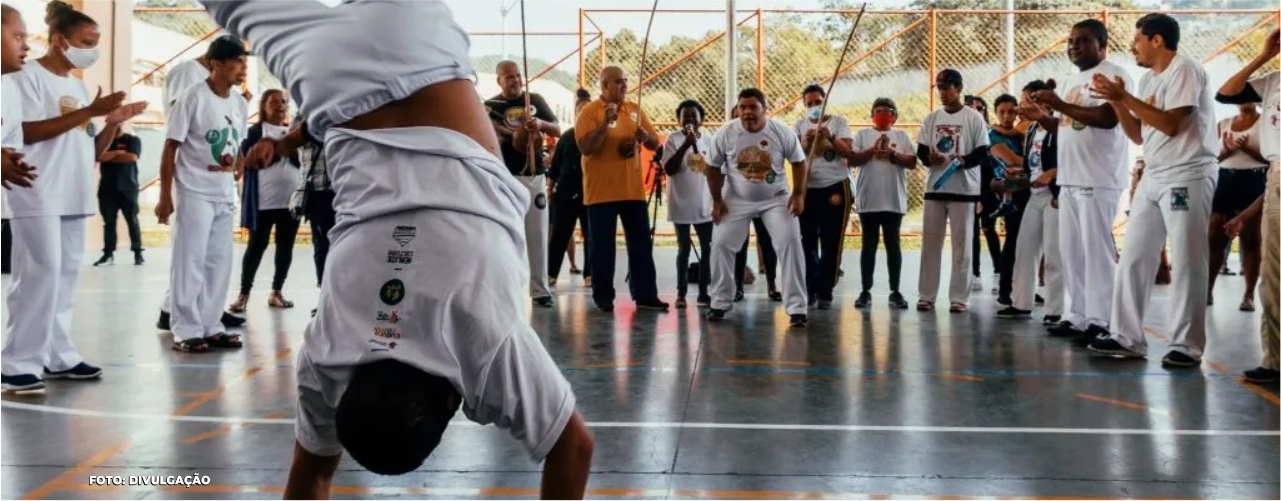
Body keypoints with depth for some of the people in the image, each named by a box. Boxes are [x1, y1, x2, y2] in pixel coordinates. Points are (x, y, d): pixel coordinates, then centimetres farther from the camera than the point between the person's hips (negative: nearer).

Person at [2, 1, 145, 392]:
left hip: (73, 196, 8)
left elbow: (93, 151, 18)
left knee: (66, 273, 7)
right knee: (40, 273, -11)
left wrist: (113, 122, 0)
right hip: (38, 196, -8)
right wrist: (89, 112, -20)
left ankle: (57, 355, 12)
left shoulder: (78, 85, 18)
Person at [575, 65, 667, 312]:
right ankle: (603, 297, 10)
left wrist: (645, 136, -10)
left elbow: (655, 144, 12)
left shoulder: (635, 110, 11)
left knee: (641, 244, 6)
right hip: (601, 191, -5)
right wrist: (606, 122, -23)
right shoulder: (590, 111, -6)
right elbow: (586, 148, -16)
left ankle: (645, 295, 12)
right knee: (603, 246, 1)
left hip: (633, 190, 5)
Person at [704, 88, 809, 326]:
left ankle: (797, 307, -8)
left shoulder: (782, 132, -17)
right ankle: (720, 302, 13)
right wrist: (717, 200, -4)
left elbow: (799, 162, -5)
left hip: (776, 198, -1)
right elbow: (713, 167, -3)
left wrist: (799, 194, -14)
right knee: (720, 244, -4)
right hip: (736, 199, 1)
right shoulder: (725, 133, -15)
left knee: (790, 243, -13)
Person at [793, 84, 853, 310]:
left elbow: (847, 151, -7)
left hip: (835, 188, -3)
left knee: (831, 243, -2)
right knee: (807, 242, 7)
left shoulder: (839, 122, 3)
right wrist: (805, 143, -16)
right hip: (807, 189, 3)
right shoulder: (800, 125, 11)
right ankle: (810, 289, 17)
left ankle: (825, 292, 1)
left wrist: (831, 137, -23)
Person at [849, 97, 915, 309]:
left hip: (894, 200, 1)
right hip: (868, 200, 0)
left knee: (893, 244, 5)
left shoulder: (902, 136, 9)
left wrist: (893, 153, -13)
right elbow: (852, 160, -3)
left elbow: (912, 163, 1)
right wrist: (873, 150, -14)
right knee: (869, 244, 4)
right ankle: (866, 291, 8)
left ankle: (895, 291, 11)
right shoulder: (863, 135, 7)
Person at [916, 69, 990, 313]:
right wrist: (929, 158, -13)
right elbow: (921, 151, 10)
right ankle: (927, 296, 11)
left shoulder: (973, 117, 0)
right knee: (930, 242, 5)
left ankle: (959, 297, 3)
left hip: (963, 189, -4)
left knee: (961, 244, -1)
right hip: (934, 187, 4)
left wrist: (962, 161, -22)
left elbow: (982, 153, -4)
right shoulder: (931, 118, 12)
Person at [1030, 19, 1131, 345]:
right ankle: (1077, 317, 17)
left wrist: (1061, 104, -20)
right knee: (1070, 251, 10)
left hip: (1098, 180, -9)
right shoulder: (1074, 79, 20)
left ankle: (1099, 323, -4)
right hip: (1070, 178, 9)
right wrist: (1040, 116, 6)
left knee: (1096, 250, -7)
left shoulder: (1113, 75, -7)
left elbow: (1107, 118, -22)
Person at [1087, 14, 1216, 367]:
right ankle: (1127, 338, 9)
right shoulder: (1148, 79, 15)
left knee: (1186, 262, -5)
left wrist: (1125, 97, -17)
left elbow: (1170, 124, -19)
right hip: (1153, 178, 9)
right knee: (1133, 258, 5)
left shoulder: (1184, 69, -9)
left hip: (1187, 178, -9)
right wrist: (1116, 102, 2)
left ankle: (1187, 345, -1)